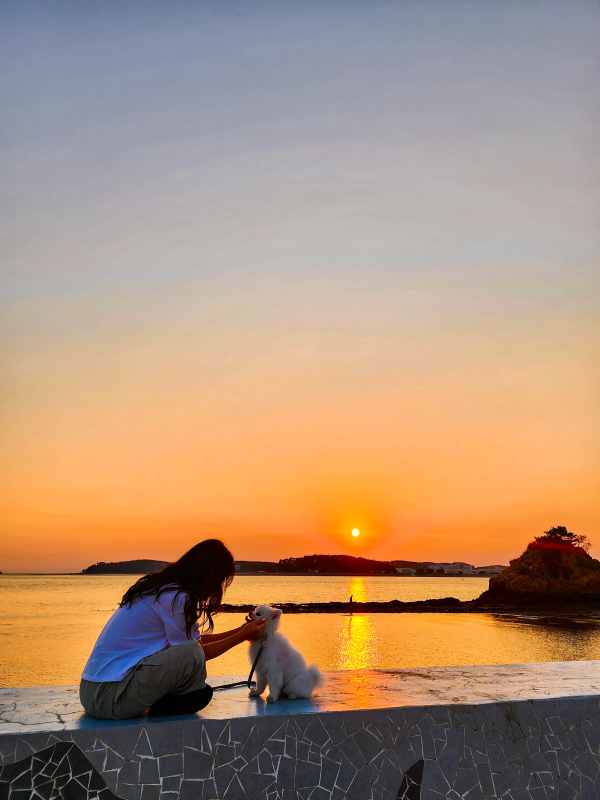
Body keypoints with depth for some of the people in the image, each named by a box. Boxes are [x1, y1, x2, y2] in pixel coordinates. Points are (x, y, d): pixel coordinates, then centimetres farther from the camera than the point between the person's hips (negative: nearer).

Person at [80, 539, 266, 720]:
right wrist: (242, 636, 3)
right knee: (190, 653, -22)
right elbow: (195, 651, -7)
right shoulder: (177, 599, -17)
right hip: (108, 698, -10)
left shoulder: (160, 587, 11)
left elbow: (193, 639, 19)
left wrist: (240, 631, 21)